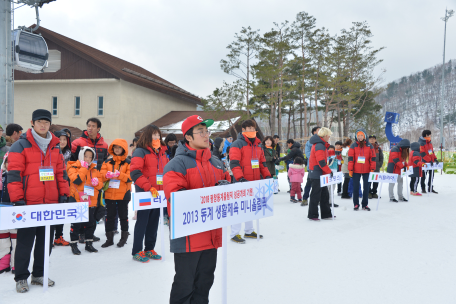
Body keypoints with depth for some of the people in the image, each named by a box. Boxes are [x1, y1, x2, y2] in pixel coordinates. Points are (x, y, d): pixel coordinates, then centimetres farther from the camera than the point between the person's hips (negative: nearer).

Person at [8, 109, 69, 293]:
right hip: (28, 203, -5)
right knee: (25, 241, 3)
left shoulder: (55, 147, 13)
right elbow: (14, 174, -9)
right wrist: (17, 199, -13)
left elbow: (61, 173, 17)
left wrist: (63, 195, 10)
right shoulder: (21, 145, -4)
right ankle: (21, 278, 16)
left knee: (46, 240, 12)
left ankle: (39, 274, 26)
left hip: (50, 202, 5)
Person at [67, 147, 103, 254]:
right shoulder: (73, 167, -5)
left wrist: (97, 182, -10)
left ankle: (89, 243, 24)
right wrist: (83, 168, -20)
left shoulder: (94, 169, 11)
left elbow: (100, 184, 12)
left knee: (90, 223, 12)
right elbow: (76, 180, -22)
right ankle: (73, 244, 14)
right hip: (77, 201, -5)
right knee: (76, 224, 2)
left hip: (91, 201, 5)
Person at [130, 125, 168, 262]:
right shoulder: (141, 151, -8)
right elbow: (135, 172, -18)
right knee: (142, 221, 0)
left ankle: (149, 249, 22)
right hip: (144, 193, -7)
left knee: (154, 221, 12)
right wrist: (149, 188, -24)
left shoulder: (162, 152, 14)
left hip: (158, 193, 7)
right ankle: (137, 251, 11)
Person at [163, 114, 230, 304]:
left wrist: (225, 188, -6)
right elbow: (174, 194, -22)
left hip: (211, 234, 7)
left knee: (205, 281, 18)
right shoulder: (178, 163, -10)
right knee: (184, 283, 4)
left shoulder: (216, 162, 14)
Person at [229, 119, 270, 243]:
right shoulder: (237, 144, -7)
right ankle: (235, 234, 3)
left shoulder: (258, 145, 16)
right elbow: (234, 163, -16)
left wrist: (267, 176, 9)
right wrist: (240, 178, -26)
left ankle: (249, 231, 28)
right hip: (243, 182, -7)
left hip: (255, 182, 7)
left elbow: (262, 162, 20)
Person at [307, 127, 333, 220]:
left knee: (324, 194, 15)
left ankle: (326, 214, 22)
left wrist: (327, 171, 16)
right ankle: (312, 215, 6)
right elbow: (321, 162, -24)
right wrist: (329, 171, -16)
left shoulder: (319, 144, 15)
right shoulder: (319, 146, -19)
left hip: (320, 174, 11)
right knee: (316, 195, -2)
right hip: (317, 174, -11)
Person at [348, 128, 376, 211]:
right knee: (356, 187, 2)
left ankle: (365, 204, 13)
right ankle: (356, 204, 10)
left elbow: (372, 158, 6)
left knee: (366, 187, 5)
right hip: (356, 171, -1)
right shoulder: (353, 146, 2)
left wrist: (372, 169, -1)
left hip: (366, 170, 1)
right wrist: (350, 169, -6)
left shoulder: (369, 146, 5)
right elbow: (350, 158, -1)